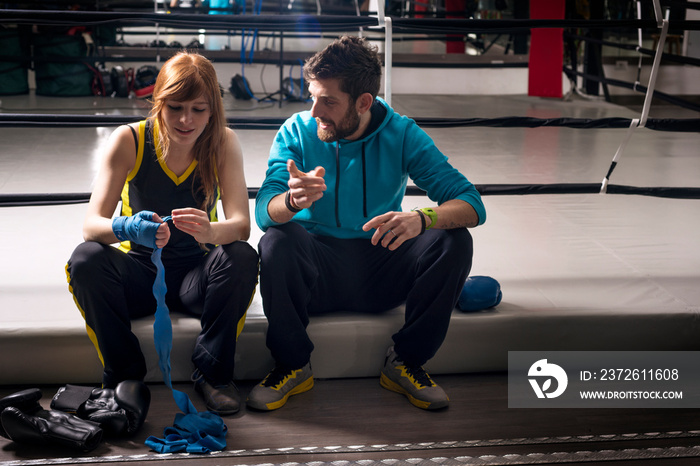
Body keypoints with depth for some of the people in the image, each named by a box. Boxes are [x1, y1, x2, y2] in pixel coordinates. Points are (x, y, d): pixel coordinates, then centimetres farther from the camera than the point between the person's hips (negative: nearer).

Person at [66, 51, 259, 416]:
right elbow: (91, 225, -19)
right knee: (86, 260, -29)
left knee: (243, 258, -30)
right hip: (139, 273, 0)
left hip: (197, 276, 0)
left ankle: (212, 372, -10)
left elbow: (241, 224, -20)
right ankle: (124, 375, -9)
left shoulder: (223, 142, -9)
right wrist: (126, 228, -44)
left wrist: (209, 231, -45)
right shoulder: (128, 140, -12)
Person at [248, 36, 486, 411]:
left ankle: (406, 362, -5)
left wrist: (422, 219, -37)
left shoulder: (401, 135, -6)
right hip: (317, 274, -1)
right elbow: (263, 213, -19)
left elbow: (471, 204, -14)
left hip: (380, 277, 1)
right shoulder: (297, 132, -6)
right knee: (277, 240, -31)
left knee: (454, 240, -23)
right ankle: (293, 365, -10)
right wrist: (293, 200, -44)